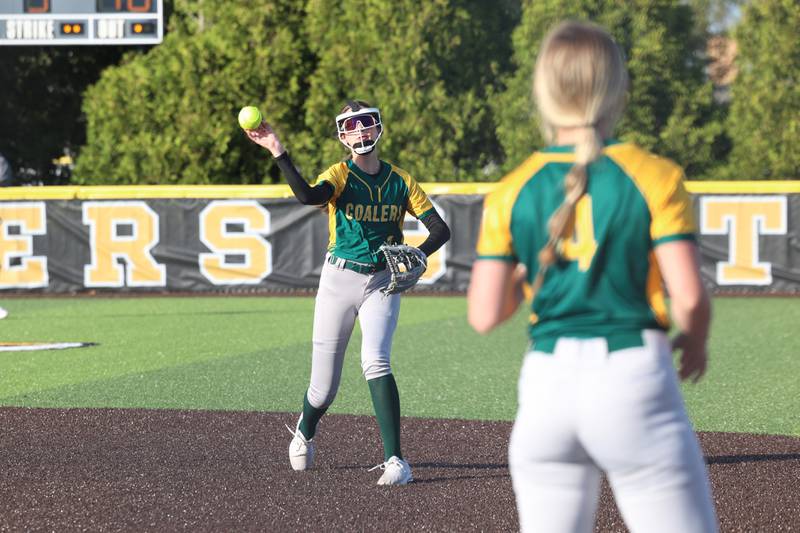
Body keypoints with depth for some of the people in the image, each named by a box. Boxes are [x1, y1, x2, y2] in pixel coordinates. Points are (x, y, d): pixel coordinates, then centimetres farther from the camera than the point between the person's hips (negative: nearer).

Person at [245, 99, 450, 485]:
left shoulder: (400, 181, 3)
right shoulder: (339, 175, -4)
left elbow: (440, 228, 1)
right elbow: (309, 196, -28)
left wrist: (418, 254, -20)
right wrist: (279, 154, -38)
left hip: (382, 283, 0)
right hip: (339, 280, 0)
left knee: (375, 361, -25)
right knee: (324, 387, 4)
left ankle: (395, 462, -27)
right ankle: (304, 435, 40)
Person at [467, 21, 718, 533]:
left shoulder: (512, 193, 4)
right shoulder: (654, 177, -3)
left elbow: (484, 315, 1)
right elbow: (690, 297, -9)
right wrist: (695, 343, 12)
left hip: (547, 381, 3)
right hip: (634, 378, -3)